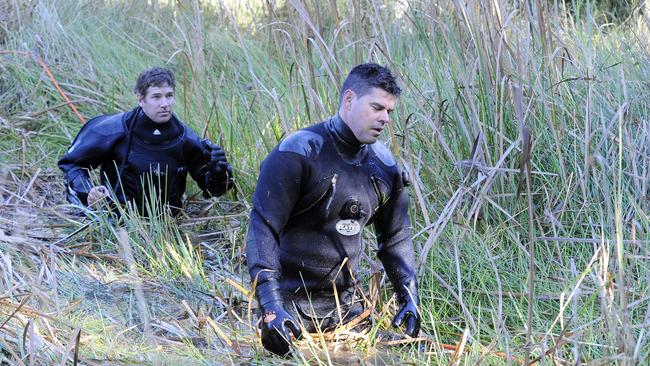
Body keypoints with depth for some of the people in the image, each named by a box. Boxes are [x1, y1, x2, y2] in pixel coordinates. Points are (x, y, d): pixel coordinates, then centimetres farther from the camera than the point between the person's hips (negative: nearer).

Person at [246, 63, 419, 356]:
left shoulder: (383, 165, 5)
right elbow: (262, 229, -20)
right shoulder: (299, 153, -16)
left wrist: (409, 298, 3)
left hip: (346, 304, 6)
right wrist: (270, 306, -28)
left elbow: (396, 238, 15)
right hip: (292, 302, -6)